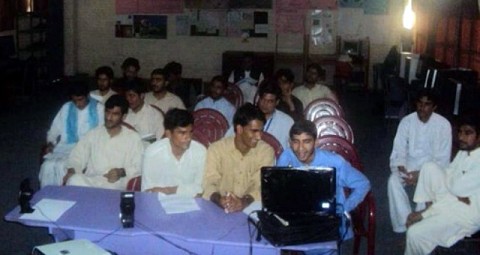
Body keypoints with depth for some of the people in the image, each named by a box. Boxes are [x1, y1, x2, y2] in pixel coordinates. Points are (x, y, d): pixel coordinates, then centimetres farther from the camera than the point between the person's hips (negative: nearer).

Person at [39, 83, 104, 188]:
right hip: (65, 147, 4)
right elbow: (54, 130, 18)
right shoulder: (66, 108, 13)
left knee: (62, 166, -31)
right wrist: (50, 143, -1)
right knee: (48, 165, -26)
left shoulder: (98, 109, 4)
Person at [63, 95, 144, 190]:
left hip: (116, 185, -2)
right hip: (89, 181, 2)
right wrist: (71, 171, -6)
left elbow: (139, 167, 6)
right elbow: (77, 156, 15)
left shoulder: (133, 138, 12)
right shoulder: (93, 135, 20)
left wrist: (122, 172, -13)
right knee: (74, 180, -33)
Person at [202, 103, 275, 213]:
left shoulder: (266, 151, -1)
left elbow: (261, 187, -8)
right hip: (219, 208, 0)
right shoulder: (216, 149, -3)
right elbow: (209, 184, -9)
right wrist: (219, 200, -31)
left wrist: (244, 201, -29)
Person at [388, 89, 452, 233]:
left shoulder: (443, 125, -10)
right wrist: (401, 168, -24)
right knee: (393, 181, -28)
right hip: (409, 164, 2)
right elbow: (398, 150, -4)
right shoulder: (407, 121, -4)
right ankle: (405, 225, -25)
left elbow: (442, 159, -11)